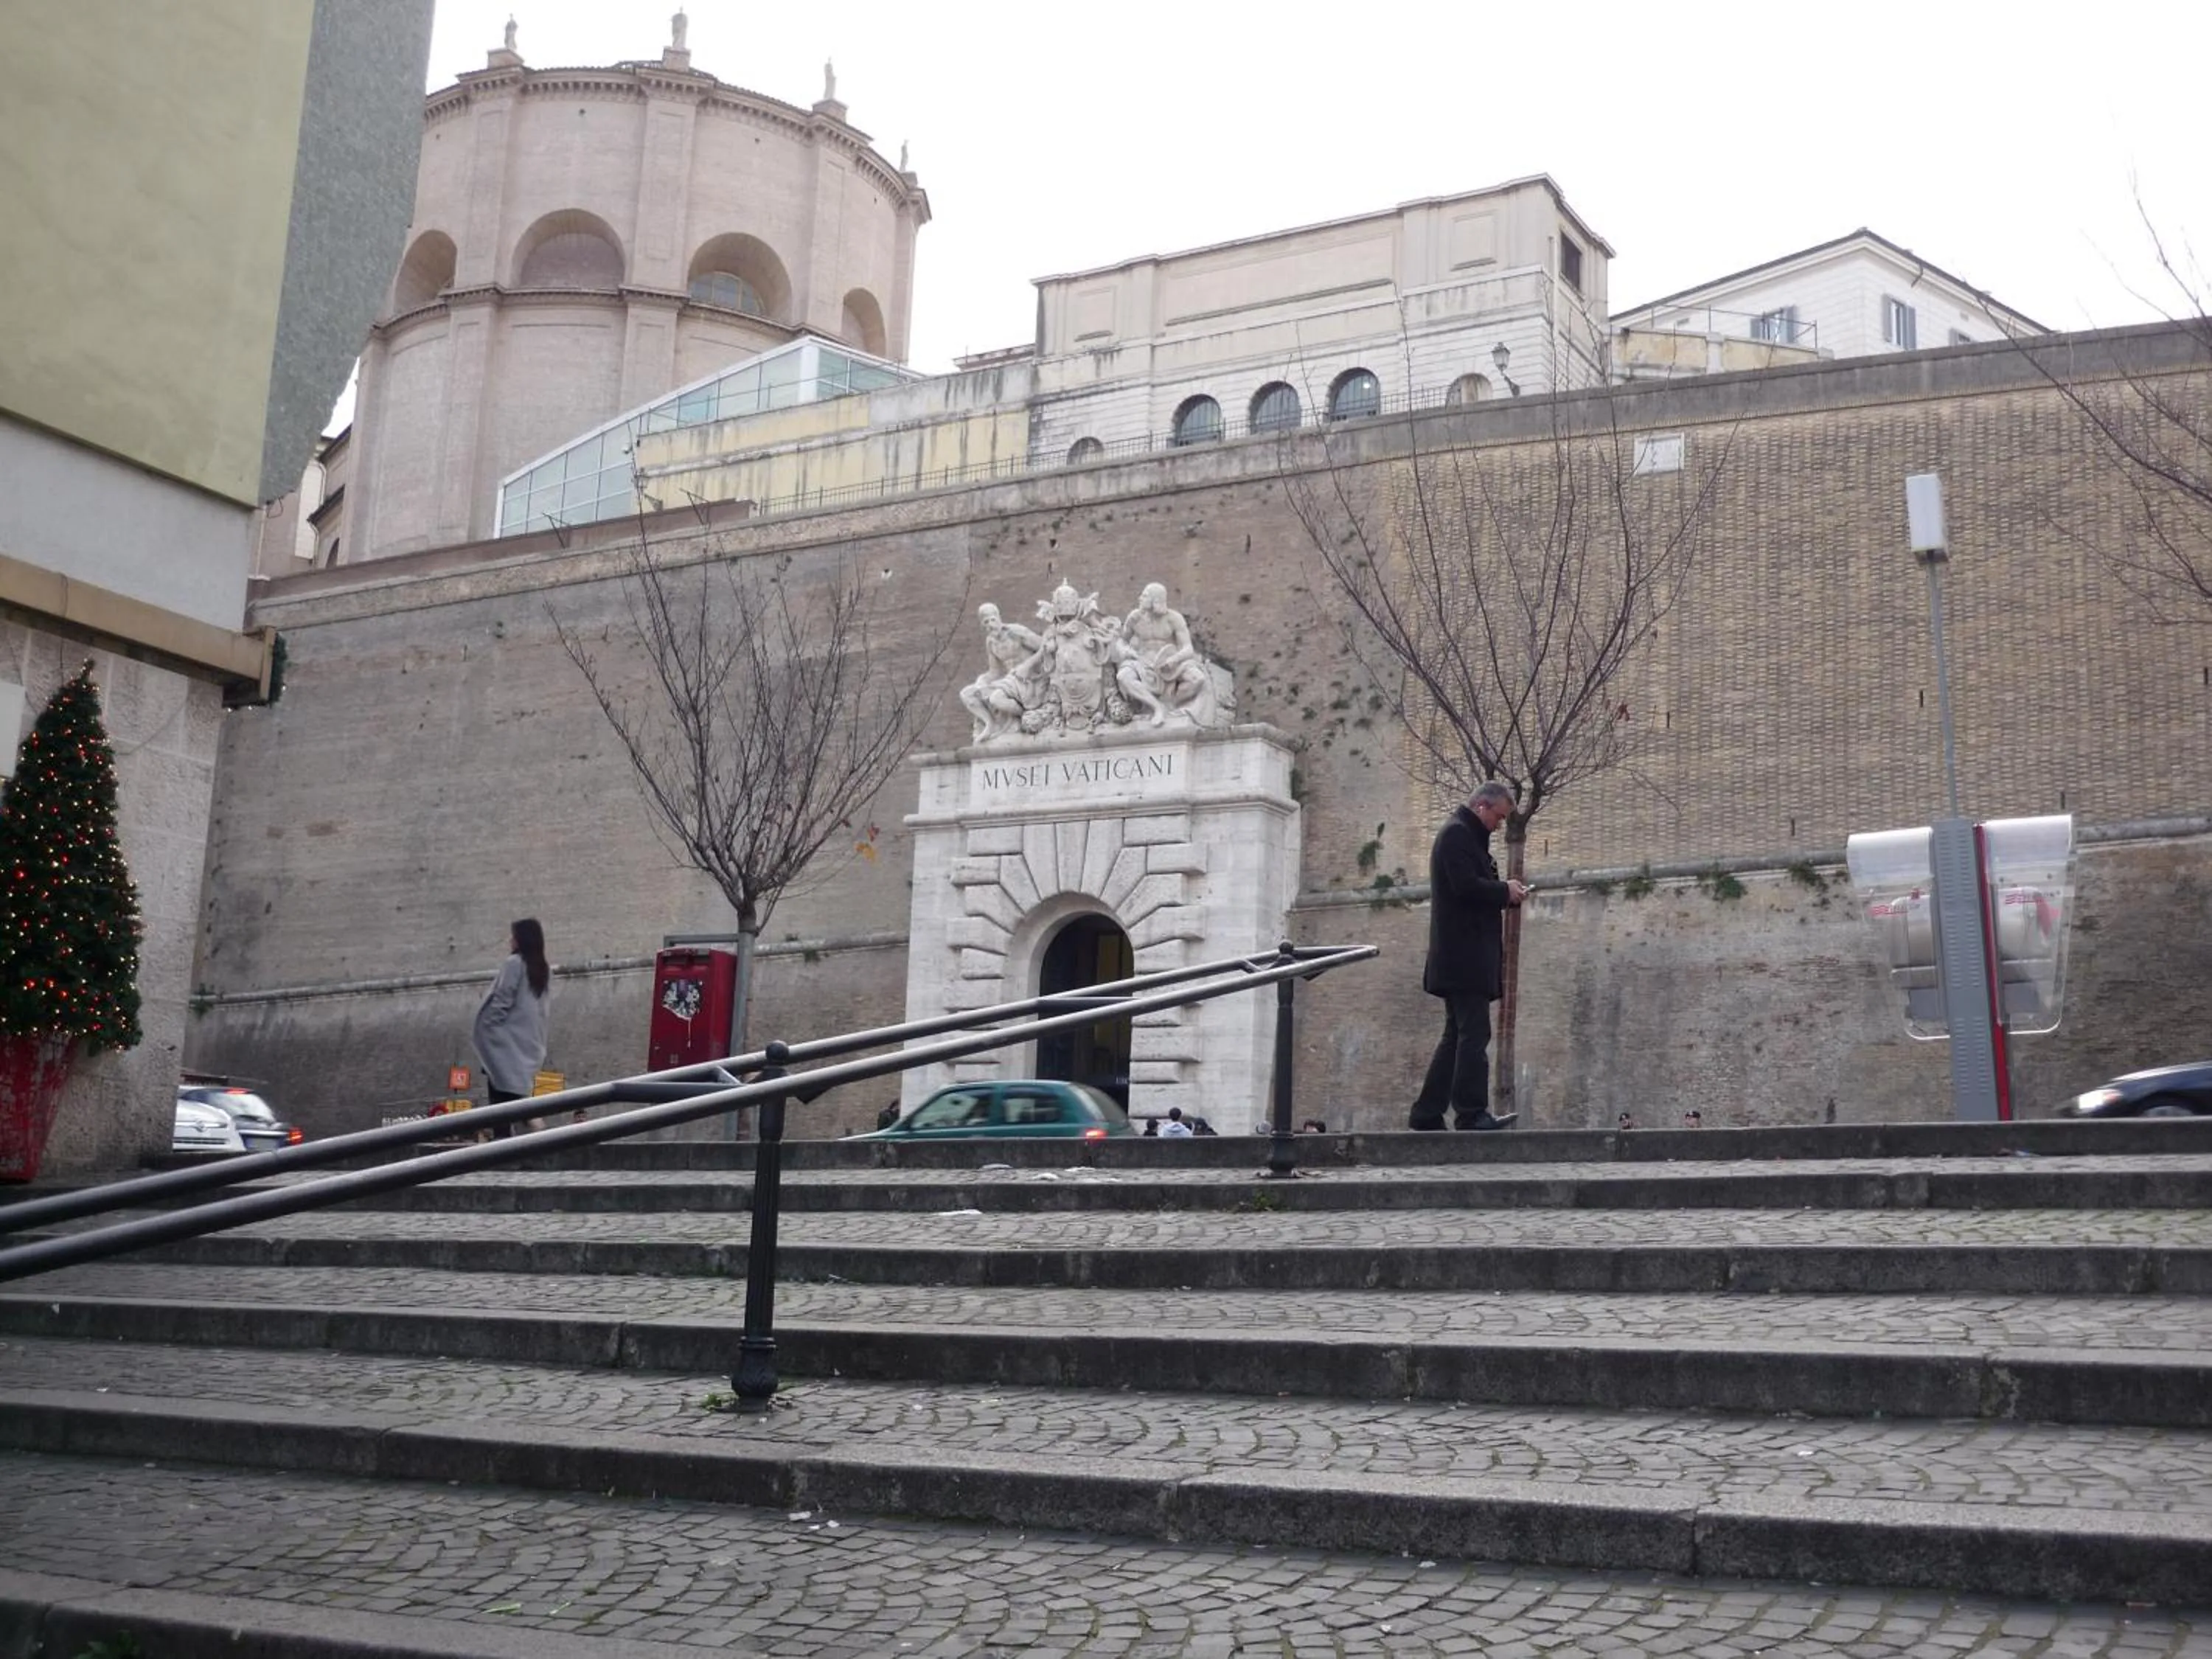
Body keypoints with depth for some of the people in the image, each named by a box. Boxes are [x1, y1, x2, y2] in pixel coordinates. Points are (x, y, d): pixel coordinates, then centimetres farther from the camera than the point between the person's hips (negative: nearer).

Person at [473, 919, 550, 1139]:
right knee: (511, 1093, 9)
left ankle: (502, 1137, -11)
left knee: (499, 1095, -5)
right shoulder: (544, 970, 12)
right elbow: (541, 1005, 11)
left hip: (507, 1040, -7)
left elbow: (502, 1001, -14)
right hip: (528, 1041, 7)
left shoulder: (514, 963, -9)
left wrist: (483, 1029, -6)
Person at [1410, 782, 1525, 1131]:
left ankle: (1428, 1113, 12)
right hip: (1464, 956, -11)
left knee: (1458, 1036, 11)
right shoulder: (1457, 834, -9)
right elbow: (1466, 886, -20)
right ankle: (1472, 1113, -13)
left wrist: (1505, 892, 8)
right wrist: (1506, 892, -7)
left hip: (1462, 957, 11)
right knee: (1474, 1035, -12)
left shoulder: (1463, 836, 23)